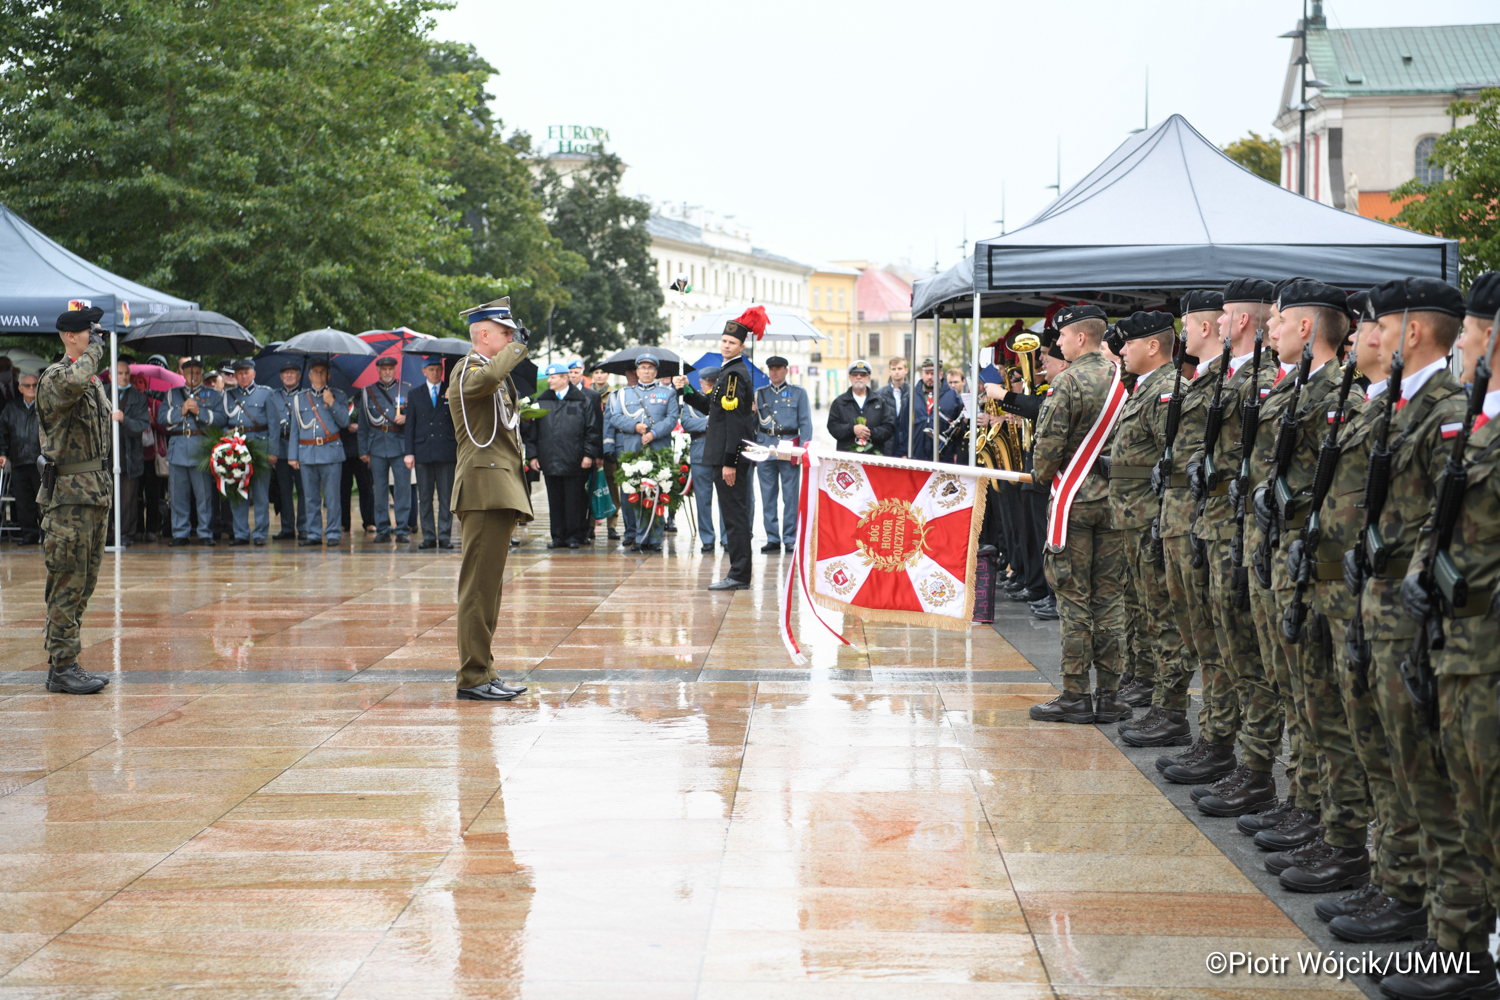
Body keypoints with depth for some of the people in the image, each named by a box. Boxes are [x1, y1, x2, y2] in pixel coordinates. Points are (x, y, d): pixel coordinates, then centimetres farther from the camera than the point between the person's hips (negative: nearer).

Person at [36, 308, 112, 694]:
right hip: (68, 493, -9)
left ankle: (64, 662, 19)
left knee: (84, 583, 12)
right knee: (68, 584, -6)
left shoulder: (94, 380, 17)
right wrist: (93, 350, -20)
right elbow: (72, 383, -38)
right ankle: (61, 668, -3)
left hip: (96, 491, 9)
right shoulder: (55, 377, -11)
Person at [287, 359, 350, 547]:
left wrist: (332, 403, -12)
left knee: (332, 497, -5)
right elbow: (295, 430, 14)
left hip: (331, 452, -2)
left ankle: (334, 534, 0)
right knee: (311, 497, 4)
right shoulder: (299, 399, 15)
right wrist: (292, 456, 9)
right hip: (307, 453, 2)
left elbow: (344, 422, -1)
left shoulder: (338, 396, 9)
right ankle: (313, 534, 11)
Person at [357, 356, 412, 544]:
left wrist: (406, 418, -10)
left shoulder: (407, 389, 10)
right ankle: (382, 530, 8)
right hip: (377, 448, 1)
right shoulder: (367, 392, 12)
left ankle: (402, 530, -1)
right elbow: (363, 425, 12)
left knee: (403, 488, -6)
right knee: (379, 489, 2)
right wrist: (363, 451, 7)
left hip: (400, 445, -1)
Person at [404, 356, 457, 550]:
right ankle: (428, 537, 6)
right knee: (424, 497, 2)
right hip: (423, 452, 1)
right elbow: (410, 424, 9)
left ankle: (445, 536, 2)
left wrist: (460, 448, 0)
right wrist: (409, 452, 1)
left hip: (446, 452, -1)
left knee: (446, 496, -1)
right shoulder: (415, 394, 12)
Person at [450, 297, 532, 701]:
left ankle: (482, 672, 18)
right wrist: (517, 350, -18)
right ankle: (473, 677, -10)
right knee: (479, 585, -11)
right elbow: (487, 378, -34)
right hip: (484, 489, -11)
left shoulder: (491, 372, 23)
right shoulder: (469, 368, -8)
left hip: (499, 492, 11)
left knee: (488, 586, 13)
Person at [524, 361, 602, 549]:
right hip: (550, 462, 3)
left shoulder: (583, 401, 4)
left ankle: (574, 536, 7)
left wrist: (589, 454, -6)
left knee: (574, 500, 0)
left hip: (574, 462, -3)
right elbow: (531, 430, 12)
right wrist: (532, 455, 4)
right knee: (555, 500, 6)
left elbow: (593, 430, 1)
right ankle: (558, 536, 12)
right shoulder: (541, 402, 13)